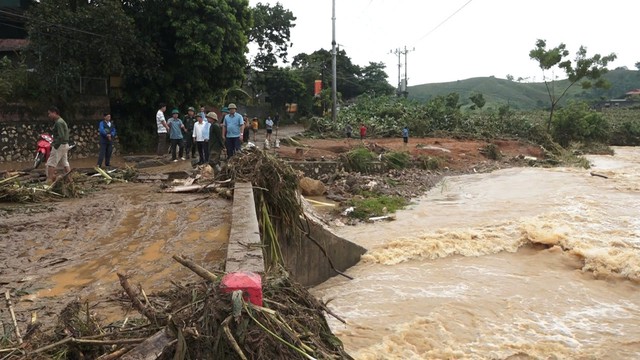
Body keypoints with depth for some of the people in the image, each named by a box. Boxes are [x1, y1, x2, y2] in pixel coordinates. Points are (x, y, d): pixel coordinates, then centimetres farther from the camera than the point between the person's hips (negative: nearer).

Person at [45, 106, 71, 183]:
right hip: (65, 145, 10)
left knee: (51, 163, -6)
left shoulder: (58, 122, -15)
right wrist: (54, 143, 14)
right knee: (65, 163, 12)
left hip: (60, 145, -10)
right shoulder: (61, 121, 16)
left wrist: (55, 145, -16)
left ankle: (49, 180, -7)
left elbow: (61, 136, -22)